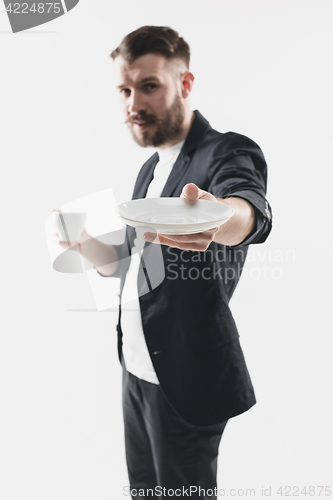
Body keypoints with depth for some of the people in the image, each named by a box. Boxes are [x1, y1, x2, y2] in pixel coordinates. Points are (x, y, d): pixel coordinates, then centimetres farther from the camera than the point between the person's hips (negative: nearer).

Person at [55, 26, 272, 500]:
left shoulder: (228, 153, -14)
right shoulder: (151, 167, 12)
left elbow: (251, 212, -37)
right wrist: (85, 243, -3)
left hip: (186, 381, -7)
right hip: (137, 370, 8)